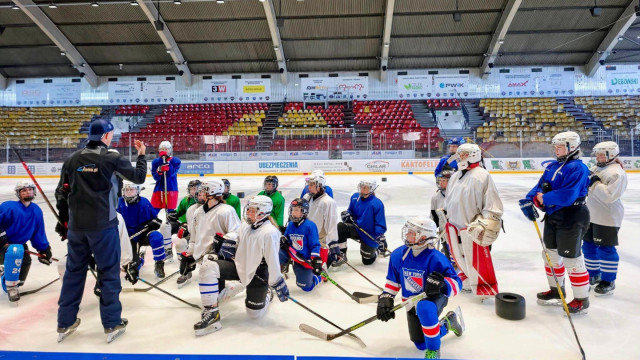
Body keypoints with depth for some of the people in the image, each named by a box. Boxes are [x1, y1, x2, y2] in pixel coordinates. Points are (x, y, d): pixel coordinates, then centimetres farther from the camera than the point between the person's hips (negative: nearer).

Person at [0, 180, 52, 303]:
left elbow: (38, 234, 9)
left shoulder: (37, 211, 3)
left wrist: (44, 249, 7)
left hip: (19, 244, 7)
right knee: (15, 251, -37)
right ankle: (11, 286, -22)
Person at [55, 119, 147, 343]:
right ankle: (112, 324, 12)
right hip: (103, 225, -5)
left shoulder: (71, 160, 5)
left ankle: (65, 324, 25)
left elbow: (62, 193, 9)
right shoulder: (112, 158, -9)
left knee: (74, 272, 16)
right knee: (109, 273, 6)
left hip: (76, 226, 5)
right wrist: (141, 155, 17)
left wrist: (64, 221, 20)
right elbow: (139, 177, 1)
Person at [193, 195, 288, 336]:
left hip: (258, 274, -6)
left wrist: (279, 285, -19)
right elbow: (235, 242, 17)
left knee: (254, 313, 4)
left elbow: (273, 261, -22)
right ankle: (211, 313, -13)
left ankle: (266, 295, 41)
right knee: (208, 266, -19)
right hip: (239, 266, 6)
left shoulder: (270, 232, -23)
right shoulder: (245, 225, 2)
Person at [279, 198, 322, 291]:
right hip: (292, 255, 5)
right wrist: (283, 240, -9)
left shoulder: (310, 225, -17)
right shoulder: (290, 225, 2)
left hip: (305, 260, -5)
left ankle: (316, 277, 33)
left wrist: (316, 260, -24)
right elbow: (285, 238, 15)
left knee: (306, 287, 1)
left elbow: (315, 245, -17)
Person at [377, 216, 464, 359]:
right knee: (420, 345, 16)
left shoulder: (435, 259, -28)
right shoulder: (398, 255, -10)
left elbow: (456, 282, -27)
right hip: (412, 301, 6)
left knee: (424, 309, -43)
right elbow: (392, 280, 4)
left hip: (435, 298, -6)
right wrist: (385, 299, -4)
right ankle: (447, 323, 42)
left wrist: (442, 284, -47)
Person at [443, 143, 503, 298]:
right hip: (454, 226, 8)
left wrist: (486, 227, -19)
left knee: (477, 260, -1)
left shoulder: (482, 176, -12)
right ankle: (468, 282, 37)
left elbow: (493, 205, -15)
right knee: (460, 258, 18)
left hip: (472, 228, -8)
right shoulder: (455, 176, 14)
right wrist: (445, 222, 24)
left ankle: (487, 289, 14)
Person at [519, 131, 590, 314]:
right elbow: (540, 187, 6)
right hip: (553, 216, 9)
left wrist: (543, 198, -20)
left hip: (572, 218, -9)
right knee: (551, 254, 18)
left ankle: (582, 300, 13)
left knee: (571, 259, -2)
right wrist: (529, 200, -11)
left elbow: (567, 195, -29)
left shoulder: (577, 168, -17)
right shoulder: (552, 166, 10)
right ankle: (556, 291, 36)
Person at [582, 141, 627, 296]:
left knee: (605, 249, -2)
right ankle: (594, 274, 32)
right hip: (592, 216, 9)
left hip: (607, 219, -9)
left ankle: (609, 281, 11)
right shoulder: (596, 168, 11)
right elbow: (590, 189, 22)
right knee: (589, 246, 16)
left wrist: (595, 183, -24)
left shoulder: (616, 173, -17)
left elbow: (609, 196, -27)